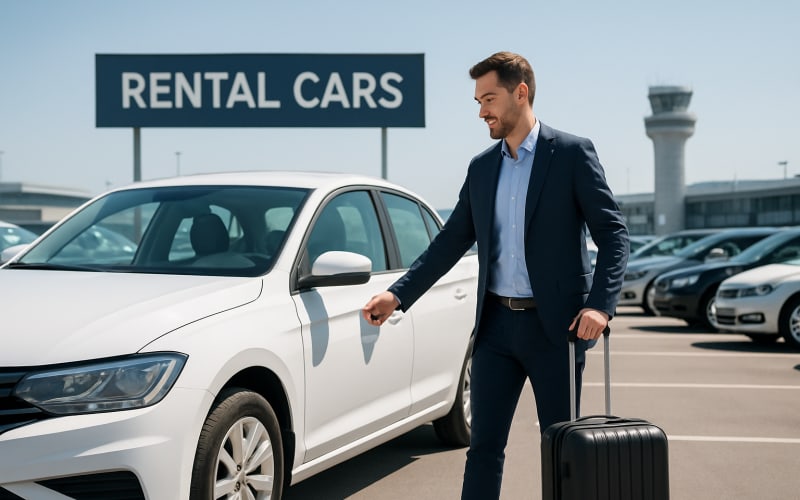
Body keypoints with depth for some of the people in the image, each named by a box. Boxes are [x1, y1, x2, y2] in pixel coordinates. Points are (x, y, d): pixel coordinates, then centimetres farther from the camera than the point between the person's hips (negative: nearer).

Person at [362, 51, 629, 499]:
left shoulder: (572, 153, -4)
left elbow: (613, 234, -8)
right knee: (484, 446, 5)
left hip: (555, 326, -4)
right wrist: (398, 295, 2)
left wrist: (601, 305, -21)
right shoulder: (482, 167, 11)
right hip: (497, 324, 4)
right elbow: (451, 242, 12)